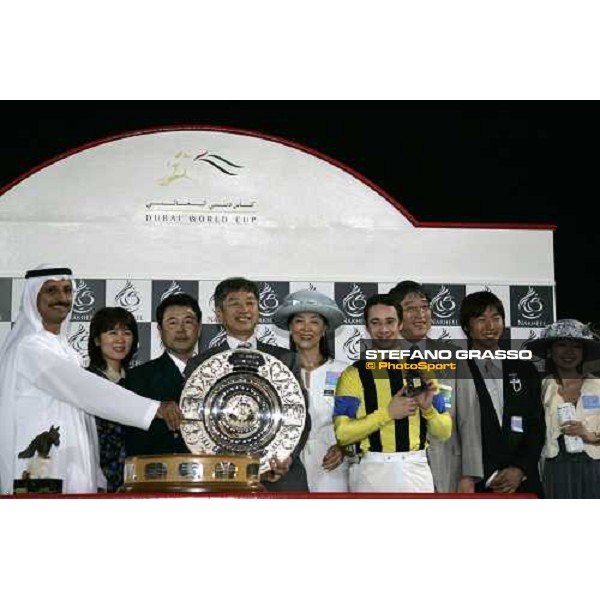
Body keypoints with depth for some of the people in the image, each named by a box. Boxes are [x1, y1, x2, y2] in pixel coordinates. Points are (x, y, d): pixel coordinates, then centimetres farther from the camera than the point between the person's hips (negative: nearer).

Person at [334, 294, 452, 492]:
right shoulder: (354, 374, -2)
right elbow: (342, 434, -10)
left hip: (416, 471, 3)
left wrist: (428, 409, -11)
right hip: (373, 472, -2)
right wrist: (387, 412, -17)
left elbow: (444, 432, 8)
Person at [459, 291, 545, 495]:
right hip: (476, 486, -4)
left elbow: (537, 426, 11)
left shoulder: (526, 371, 13)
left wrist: (520, 469, -4)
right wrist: (488, 477, -9)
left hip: (523, 483, 4)